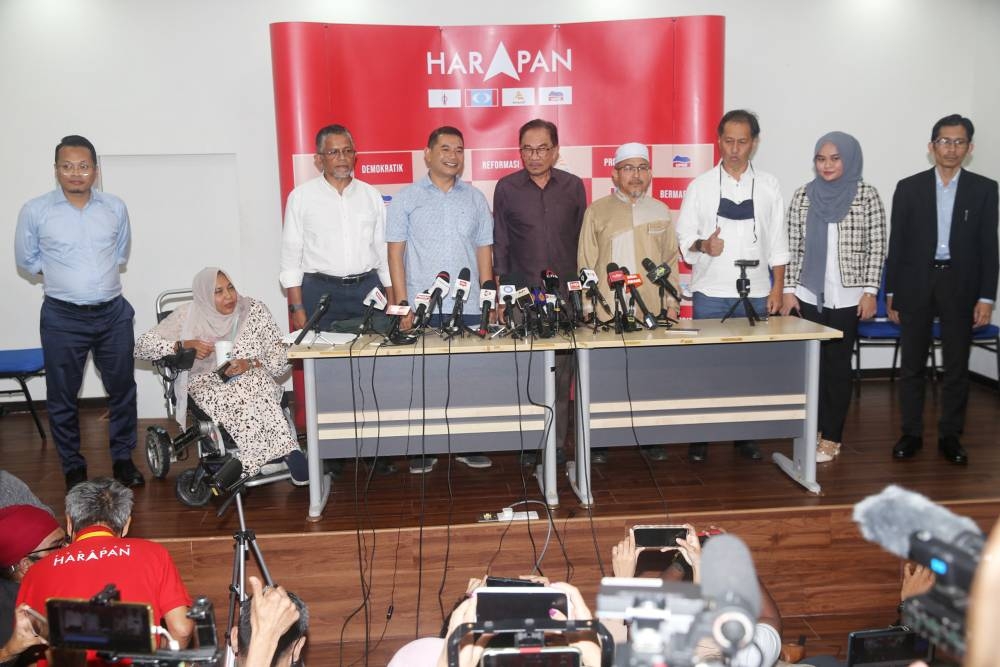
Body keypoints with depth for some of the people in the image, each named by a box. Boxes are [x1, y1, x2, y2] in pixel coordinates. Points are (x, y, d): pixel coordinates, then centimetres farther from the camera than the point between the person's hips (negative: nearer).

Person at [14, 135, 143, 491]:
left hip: (113, 313, 2)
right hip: (62, 318, -2)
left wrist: (97, 274, 12)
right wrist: (61, 278, 7)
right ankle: (74, 467, 24)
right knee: (62, 397, 7)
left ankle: (123, 458, 28)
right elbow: (26, 258, 7)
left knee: (122, 389, 11)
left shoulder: (115, 207, 0)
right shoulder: (35, 211, -7)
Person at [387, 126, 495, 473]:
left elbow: (484, 253, 13)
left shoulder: (475, 198, 12)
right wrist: (403, 305, -5)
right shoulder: (407, 198, 5)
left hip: (468, 308, 2)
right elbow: (395, 253, 2)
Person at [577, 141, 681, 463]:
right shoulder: (597, 211, 4)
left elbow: (670, 261, 15)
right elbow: (586, 263, 4)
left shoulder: (661, 211, 12)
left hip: (652, 311, 2)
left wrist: (672, 302, 8)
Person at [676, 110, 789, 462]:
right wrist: (703, 245, -18)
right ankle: (699, 436, 9)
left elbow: (777, 244, 9)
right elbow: (683, 236, 2)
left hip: (755, 294, 2)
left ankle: (745, 434, 15)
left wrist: (777, 288, 3)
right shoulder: (701, 185, 4)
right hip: (710, 293, -1)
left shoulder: (768, 185, 8)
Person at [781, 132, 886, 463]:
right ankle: (813, 430, 19)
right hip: (808, 294, 2)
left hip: (847, 297, -2)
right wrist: (788, 290, 1)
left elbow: (876, 248, -1)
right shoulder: (803, 195, 3)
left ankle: (832, 437, 14)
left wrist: (870, 291, -5)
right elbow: (792, 247, 4)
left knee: (838, 364, 5)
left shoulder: (867, 195, -2)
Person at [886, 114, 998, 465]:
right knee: (911, 365, 6)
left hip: (960, 285, 0)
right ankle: (911, 433, 16)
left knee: (957, 367, 5)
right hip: (915, 284, 0)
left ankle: (950, 436, 17)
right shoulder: (909, 187, 3)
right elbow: (897, 243, 3)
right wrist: (891, 293, 0)